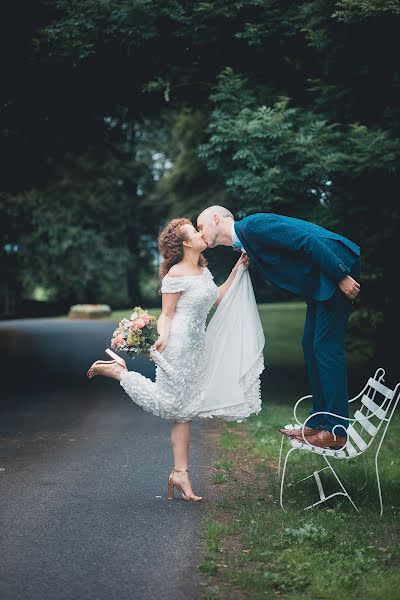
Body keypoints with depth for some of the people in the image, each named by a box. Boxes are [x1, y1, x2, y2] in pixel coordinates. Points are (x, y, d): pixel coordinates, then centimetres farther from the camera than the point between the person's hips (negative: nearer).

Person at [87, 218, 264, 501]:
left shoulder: (203, 271, 14)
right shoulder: (176, 274, -12)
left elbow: (216, 300, 22)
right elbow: (167, 314, -12)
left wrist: (237, 271, 20)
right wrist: (162, 337, -30)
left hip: (197, 345, 9)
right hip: (178, 343, -8)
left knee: (184, 411, 7)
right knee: (170, 402, -3)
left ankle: (180, 473, 9)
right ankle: (117, 370, 11)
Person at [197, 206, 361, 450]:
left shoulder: (253, 225, -16)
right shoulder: (245, 241, 14)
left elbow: (308, 241, -21)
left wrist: (341, 277, -20)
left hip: (337, 268, -10)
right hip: (318, 281, 10)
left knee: (326, 346, -9)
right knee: (311, 345, 10)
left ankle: (336, 430, -5)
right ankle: (318, 423, 17)